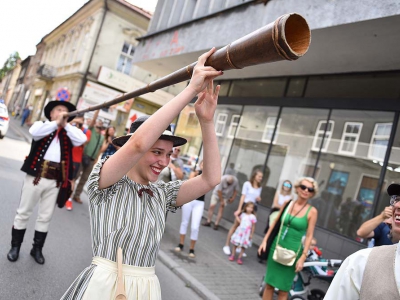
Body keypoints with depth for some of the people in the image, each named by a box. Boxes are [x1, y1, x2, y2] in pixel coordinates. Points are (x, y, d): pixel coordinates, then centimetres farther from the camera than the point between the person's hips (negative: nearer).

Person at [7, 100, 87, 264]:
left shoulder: (68, 132, 11)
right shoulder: (42, 125, 5)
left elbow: (82, 139, -7)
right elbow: (34, 132, -18)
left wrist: (66, 124, -6)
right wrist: (56, 123, -14)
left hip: (56, 180, 2)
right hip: (36, 175, -2)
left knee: (45, 217, 11)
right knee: (24, 212, 9)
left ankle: (37, 248, 26)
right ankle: (15, 246, 25)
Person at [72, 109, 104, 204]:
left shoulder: (102, 137, 15)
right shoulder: (91, 130, 4)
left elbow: (100, 149, 15)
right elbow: (93, 119, -10)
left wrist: (96, 160, 9)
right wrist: (98, 109, -15)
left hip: (92, 160, 5)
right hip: (84, 156, -4)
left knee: (84, 178, 8)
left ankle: (77, 195, 17)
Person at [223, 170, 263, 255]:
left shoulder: (259, 187, 11)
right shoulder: (247, 184, -5)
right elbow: (243, 196, -8)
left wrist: (259, 199, -4)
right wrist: (239, 209, -13)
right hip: (245, 206, -5)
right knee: (236, 225, -2)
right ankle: (226, 245, 4)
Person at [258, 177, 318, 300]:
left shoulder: (312, 211, -8)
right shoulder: (287, 203, 2)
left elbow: (309, 236, -8)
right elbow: (275, 223, 9)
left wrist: (303, 257, -12)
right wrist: (265, 240, 7)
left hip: (293, 251, -3)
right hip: (277, 246, 3)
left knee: (283, 288, 6)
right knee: (269, 284, 10)